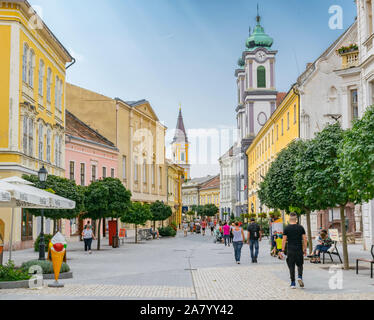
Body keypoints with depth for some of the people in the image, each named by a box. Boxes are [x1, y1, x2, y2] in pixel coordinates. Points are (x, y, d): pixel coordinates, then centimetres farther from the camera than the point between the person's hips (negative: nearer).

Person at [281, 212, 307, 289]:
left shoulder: (286, 228, -2)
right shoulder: (301, 227, 1)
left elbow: (284, 240, -3)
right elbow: (305, 240, 1)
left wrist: (283, 250, 4)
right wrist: (305, 249, 9)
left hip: (290, 250, -1)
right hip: (299, 250, 1)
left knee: (291, 267, 5)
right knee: (300, 265, 18)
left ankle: (293, 283, 5)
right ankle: (299, 277, -7)